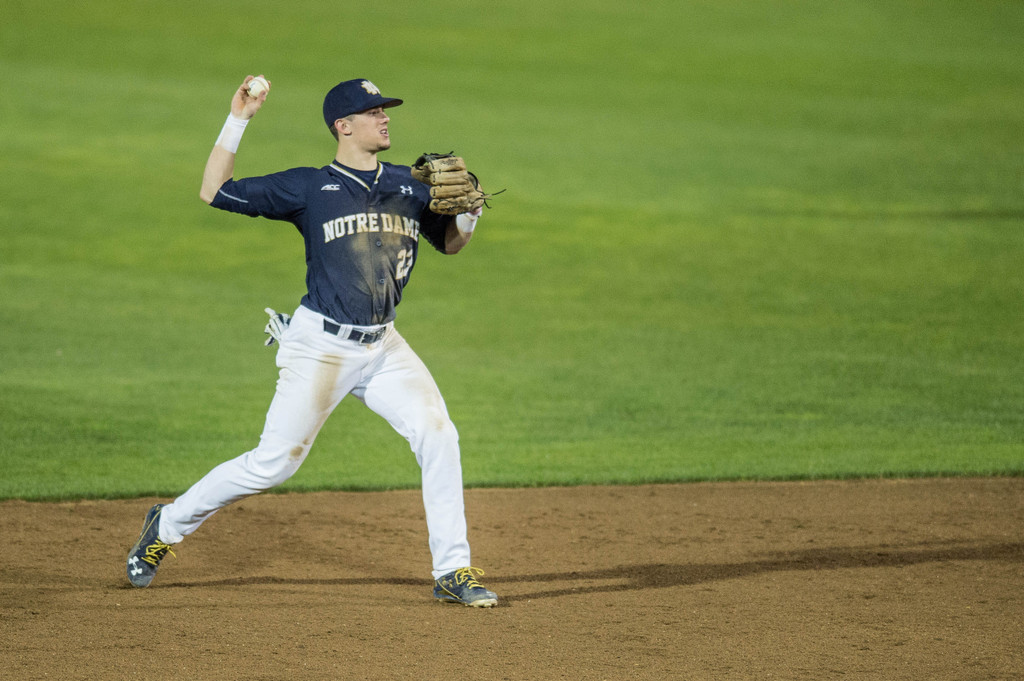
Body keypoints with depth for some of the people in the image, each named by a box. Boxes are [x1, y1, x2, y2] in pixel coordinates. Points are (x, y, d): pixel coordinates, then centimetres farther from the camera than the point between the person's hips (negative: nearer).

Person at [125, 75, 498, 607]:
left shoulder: (409, 187, 9)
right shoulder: (309, 188, -4)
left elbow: (450, 242, 19)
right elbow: (214, 193, -4)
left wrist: (467, 212, -3)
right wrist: (237, 121, -9)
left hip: (384, 346, 5)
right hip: (322, 344, -5)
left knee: (438, 436, -11)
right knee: (274, 462, -3)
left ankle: (452, 572, -4)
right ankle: (169, 525, 17)